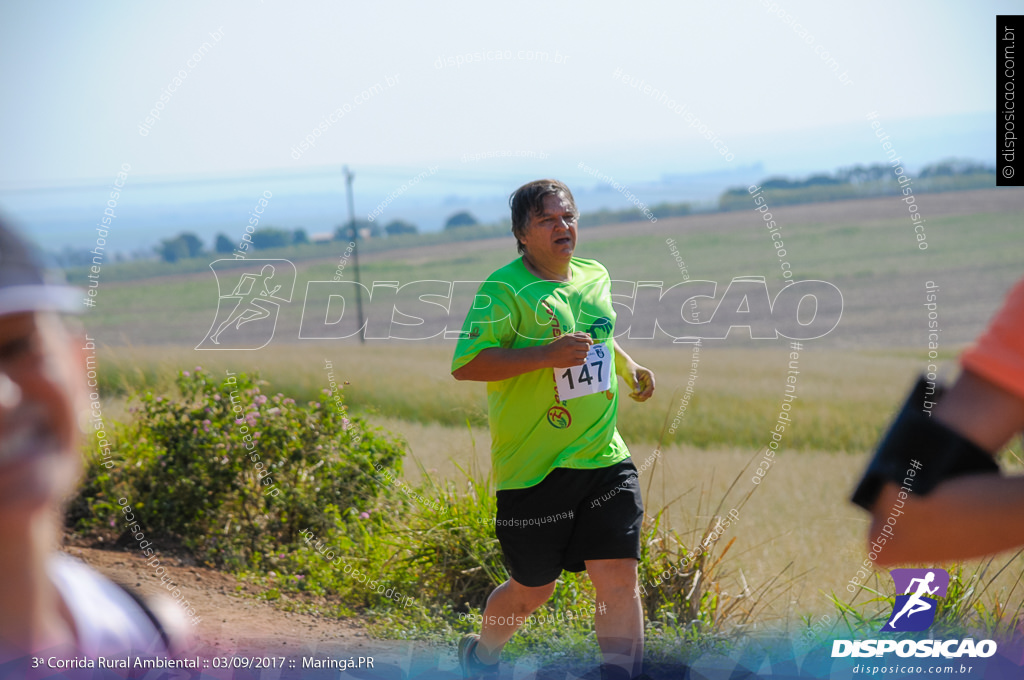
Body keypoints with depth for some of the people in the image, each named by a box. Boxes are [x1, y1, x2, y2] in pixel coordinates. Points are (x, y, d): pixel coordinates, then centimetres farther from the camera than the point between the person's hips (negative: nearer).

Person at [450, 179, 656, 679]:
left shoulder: (596, 278, 11)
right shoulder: (504, 289, -11)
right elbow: (465, 365, -20)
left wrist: (628, 367, 18)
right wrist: (547, 355, -25)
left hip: (605, 459, 5)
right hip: (534, 467, -5)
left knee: (618, 576, -7)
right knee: (533, 589, 9)